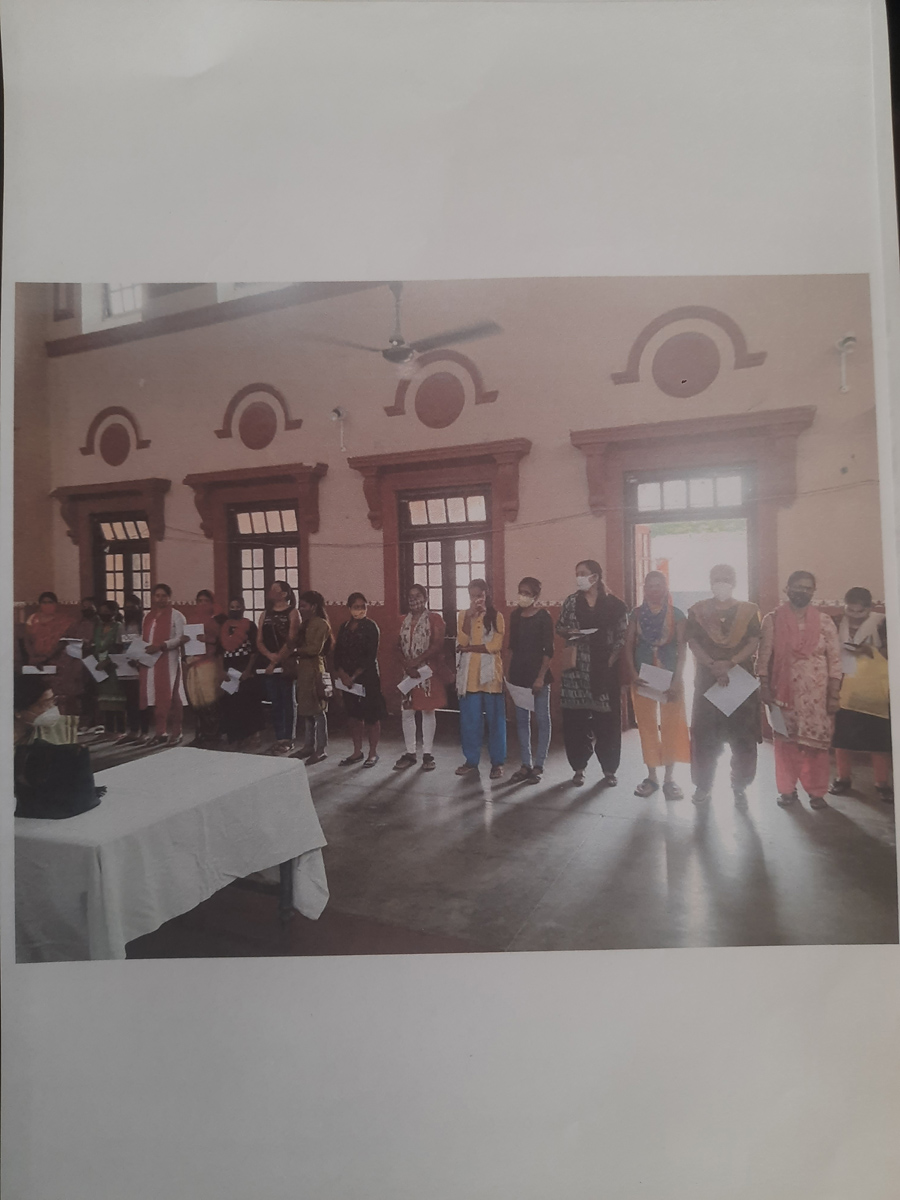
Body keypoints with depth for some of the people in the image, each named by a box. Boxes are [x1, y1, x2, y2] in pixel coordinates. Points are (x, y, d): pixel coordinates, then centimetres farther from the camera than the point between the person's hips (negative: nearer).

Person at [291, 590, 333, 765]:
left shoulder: (321, 624, -8)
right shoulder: (305, 624, 17)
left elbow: (315, 648, -16)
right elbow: (298, 643, 15)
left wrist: (296, 651, -7)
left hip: (314, 669, -8)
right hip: (303, 669, 8)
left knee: (317, 710, -4)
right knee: (306, 709, 11)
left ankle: (321, 749, 2)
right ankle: (308, 745, 19)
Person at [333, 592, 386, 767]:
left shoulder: (371, 627, -6)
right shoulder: (345, 627, 9)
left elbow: (371, 656, -12)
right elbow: (338, 653, 6)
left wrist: (354, 676, -14)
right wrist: (342, 674, -9)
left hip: (368, 678, -5)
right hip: (348, 679, 5)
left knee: (371, 716, 1)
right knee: (354, 716, 10)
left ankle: (373, 753, 13)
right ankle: (357, 752, 23)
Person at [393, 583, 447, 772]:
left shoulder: (435, 618, -4)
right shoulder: (404, 621, 12)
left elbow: (437, 645, -14)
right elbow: (399, 646, 8)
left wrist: (416, 661, -19)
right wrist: (406, 663, -11)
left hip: (429, 671, -5)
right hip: (408, 672, 5)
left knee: (428, 711, 3)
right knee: (406, 712, 4)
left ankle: (428, 754, 12)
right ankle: (410, 753, 15)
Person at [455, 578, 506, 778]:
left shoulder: (496, 616, 0)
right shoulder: (463, 615, 8)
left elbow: (496, 645, -10)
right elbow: (462, 641, -6)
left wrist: (469, 648, -8)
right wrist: (469, 616, -13)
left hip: (490, 673, -2)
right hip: (469, 673, 3)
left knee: (495, 718, 2)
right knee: (469, 719, 6)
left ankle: (497, 762, 11)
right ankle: (471, 760, 17)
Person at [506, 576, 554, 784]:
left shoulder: (543, 617, -7)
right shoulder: (515, 615, 9)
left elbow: (548, 650, -9)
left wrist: (541, 677, -14)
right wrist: (508, 671, 11)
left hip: (538, 673, -6)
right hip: (518, 673, 6)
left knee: (541, 719, 2)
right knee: (521, 720, 9)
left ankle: (538, 766, 10)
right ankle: (525, 765, 18)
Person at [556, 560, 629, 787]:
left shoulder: (614, 604, 1)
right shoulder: (571, 601, 7)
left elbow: (623, 636, 1)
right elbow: (559, 627, 13)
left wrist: (612, 659, -10)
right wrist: (570, 632, -8)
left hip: (605, 669, -1)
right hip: (576, 668, 2)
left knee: (607, 719, 2)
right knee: (575, 718, 2)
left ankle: (609, 769, 16)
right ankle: (579, 767, 16)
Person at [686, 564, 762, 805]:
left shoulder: (748, 611, 7)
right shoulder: (698, 611, 8)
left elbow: (754, 644, -2)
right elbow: (693, 643, -1)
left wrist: (729, 663, -16)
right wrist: (713, 666, -15)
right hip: (706, 680, 0)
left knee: (742, 736, 2)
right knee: (704, 735, 2)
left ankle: (740, 786, 15)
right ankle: (703, 785, 13)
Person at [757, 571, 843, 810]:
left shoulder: (824, 622, 3)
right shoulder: (772, 620, 0)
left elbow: (834, 660, 3)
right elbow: (763, 657, -1)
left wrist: (834, 695, -2)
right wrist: (764, 688, -8)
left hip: (817, 694, 1)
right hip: (783, 692, -1)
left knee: (817, 742, 3)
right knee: (785, 742, 5)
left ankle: (817, 791, 15)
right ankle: (787, 790, 17)